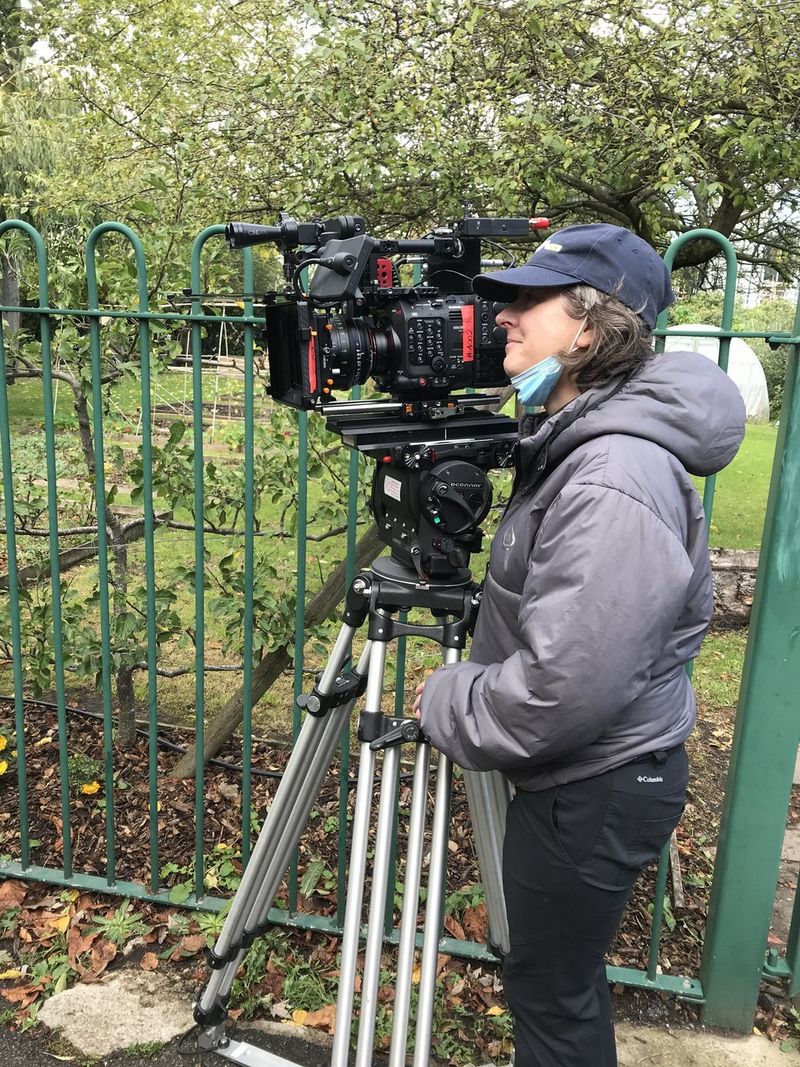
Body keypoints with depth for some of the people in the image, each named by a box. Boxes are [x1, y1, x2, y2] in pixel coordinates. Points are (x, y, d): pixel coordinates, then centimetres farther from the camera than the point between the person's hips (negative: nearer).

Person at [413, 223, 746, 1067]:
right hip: (575, 774, 9)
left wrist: (444, 703, -15)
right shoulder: (577, 437, 4)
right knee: (558, 976, 27)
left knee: (551, 994, 13)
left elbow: (569, 685, -30)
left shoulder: (615, 478, -28)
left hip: (595, 789, -9)